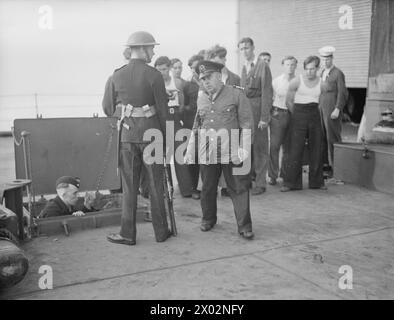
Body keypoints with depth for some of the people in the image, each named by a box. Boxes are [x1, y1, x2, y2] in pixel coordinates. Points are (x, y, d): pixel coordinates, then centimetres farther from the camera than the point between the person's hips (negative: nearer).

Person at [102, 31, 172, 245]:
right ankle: (161, 232, 17)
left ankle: (127, 234, 12)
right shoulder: (154, 75, -7)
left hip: (127, 134, 2)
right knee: (155, 184, 8)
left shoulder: (116, 76, 2)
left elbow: (108, 108, 7)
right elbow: (162, 109, -6)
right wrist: (165, 135, 3)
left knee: (129, 186, 9)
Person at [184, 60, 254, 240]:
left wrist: (244, 148, -11)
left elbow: (247, 123, -2)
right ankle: (208, 219, 31)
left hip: (231, 151, -4)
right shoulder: (201, 99, 15)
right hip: (206, 152, 4)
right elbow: (196, 126, 22)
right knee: (207, 188, 11)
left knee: (239, 188, -2)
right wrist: (190, 149, 18)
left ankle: (244, 225, 6)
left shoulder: (236, 95, 0)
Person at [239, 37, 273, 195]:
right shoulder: (244, 67, 13)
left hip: (258, 108, -6)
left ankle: (260, 183, 8)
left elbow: (266, 92, -12)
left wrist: (264, 117, -16)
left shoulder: (262, 66, -8)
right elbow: (242, 91, 13)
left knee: (259, 146, -1)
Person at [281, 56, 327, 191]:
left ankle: (316, 182, 17)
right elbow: (289, 101, 3)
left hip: (315, 116, 4)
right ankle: (291, 183, 1)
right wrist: (298, 116, 8)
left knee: (316, 149, 6)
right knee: (296, 149, -6)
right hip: (298, 115, -3)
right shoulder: (296, 81, -4)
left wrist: (315, 114, 11)